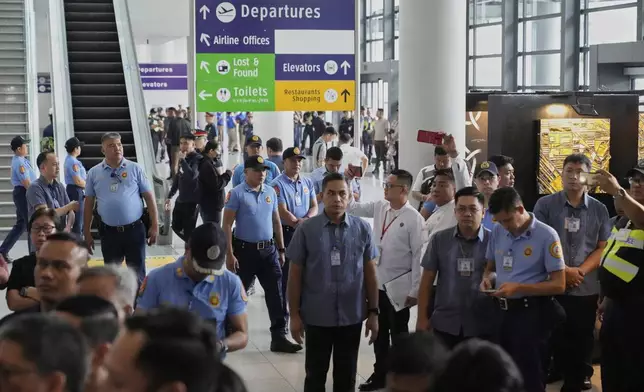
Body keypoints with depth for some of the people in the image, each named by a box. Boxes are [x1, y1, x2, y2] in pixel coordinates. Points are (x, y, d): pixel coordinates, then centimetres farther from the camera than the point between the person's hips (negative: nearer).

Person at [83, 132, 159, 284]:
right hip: (109, 232, 1)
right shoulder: (94, 173, 3)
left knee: (137, 273, 6)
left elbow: (149, 197, 1)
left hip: (134, 230, -1)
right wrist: (87, 233, 6)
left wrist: (155, 226, -4)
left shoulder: (135, 169, 0)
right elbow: (89, 203, 8)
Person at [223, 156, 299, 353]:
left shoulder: (271, 192, 8)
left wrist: (281, 250, 13)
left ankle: (279, 337, 5)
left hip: (269, 250, 4)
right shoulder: (236, 193, -8)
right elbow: (227, 225, -9)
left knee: (276, 293, 1)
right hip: (245, 249, -4)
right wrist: (229, 254, -14)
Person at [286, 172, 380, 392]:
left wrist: (373, 312, 4)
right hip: (316, 317, -1)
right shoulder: (306, 230, -6)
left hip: (352, 317, 1)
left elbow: (370, 273, 5)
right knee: (315, 374, 12)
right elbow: (295, 274, -2)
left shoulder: (362, 229, -1)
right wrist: (294, 314, -3)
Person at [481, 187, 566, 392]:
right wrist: (487, 279, -5)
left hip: (531, 313, -6)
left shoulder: (546, 235, -13)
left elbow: (558, 285, -15)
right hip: (502, 311, 6)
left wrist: (518, 288, -22)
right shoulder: (497, 232, 4)